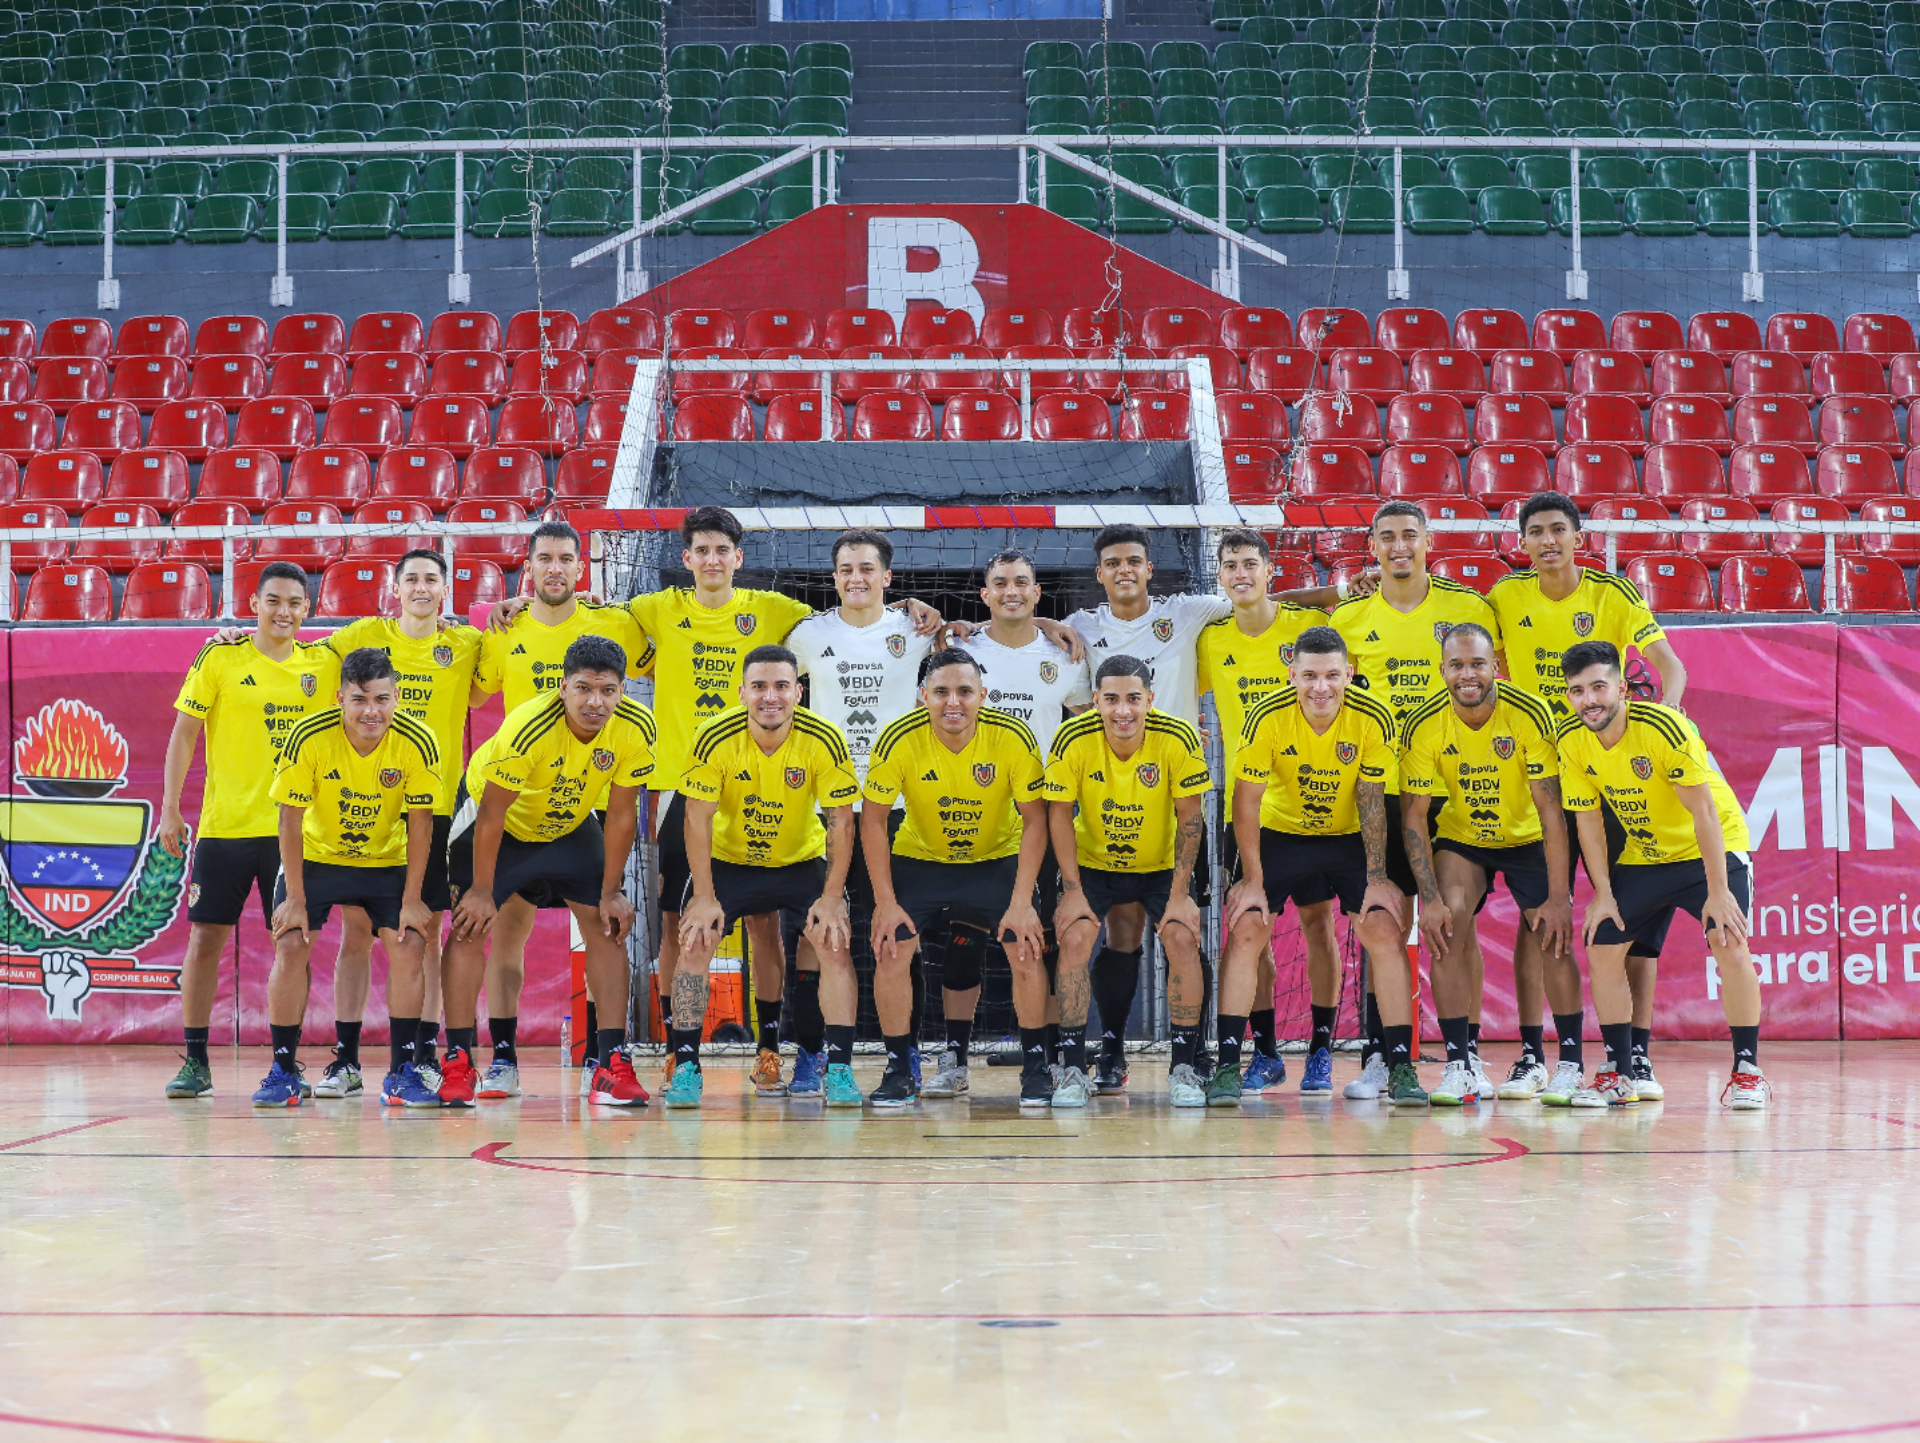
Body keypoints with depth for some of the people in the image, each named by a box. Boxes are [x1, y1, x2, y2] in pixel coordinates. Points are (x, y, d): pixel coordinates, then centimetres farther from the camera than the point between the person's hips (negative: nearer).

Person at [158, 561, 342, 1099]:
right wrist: (170, 807, -4)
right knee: (205, 939, 1)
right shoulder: (220, 659, -1)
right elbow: (184, 733, 1)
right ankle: (195, 1061, 11)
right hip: (224, 825, -1)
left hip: (294, 828, 2)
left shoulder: (324, 663, 5)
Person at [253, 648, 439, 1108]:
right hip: (315, 857, -1)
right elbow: (290, 821, -17)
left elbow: (419, 824, -13)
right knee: (291, 946, -12)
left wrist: (411, 899, -14)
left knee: (407, 947, -12)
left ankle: (402, 1073, 0)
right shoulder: (309, 738, -26)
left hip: (386, 860, 1)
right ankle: (283, 1072, 2)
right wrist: (294, 898, -17)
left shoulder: (417, 743, -23)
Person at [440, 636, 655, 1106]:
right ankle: (457, 1063, -2)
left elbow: (621, 814, -13)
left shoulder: (636, 728, -26)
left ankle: (612, 1063, -1)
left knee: (608, 926, -5)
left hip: (570, 824, 3)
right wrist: (481, 890, -19)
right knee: (472, 925, -11)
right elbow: (493, 811, -26)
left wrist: (611, 892, -10)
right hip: (495, 814, -3)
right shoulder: (528, 727, -37)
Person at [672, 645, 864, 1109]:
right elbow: (698, 819, -16)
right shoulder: (714, 738, -23)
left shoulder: (825, 740, -22)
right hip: (727, 860, 0)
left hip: (802, 860, 0)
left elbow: (841, 821, -15)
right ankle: (686, 1067, -4)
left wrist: (832, 897, -19)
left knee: (834, 943, -17)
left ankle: (839, 1069, -9)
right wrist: (704, 896, -19)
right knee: (694, 943, -15)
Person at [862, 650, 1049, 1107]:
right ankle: (899, 1070, 1)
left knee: (1027, 948, -16)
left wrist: (1022, 902, -20)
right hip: (919, 859, 1)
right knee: (890, 949, -16)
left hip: (997, 859, 0)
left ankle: (1036, 1067, 2)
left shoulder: (1014, 737, -22)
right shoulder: (899, 739, -22)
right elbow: (873, 820, -12)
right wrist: (886, 902, -17)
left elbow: (1035, 819, -14)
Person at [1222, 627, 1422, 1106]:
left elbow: (1372, 802, -12)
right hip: (1280, 834, 0)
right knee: (1246, 931, -14)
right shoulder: (1267, 717, -23)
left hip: (1350, 837, 0)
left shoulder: (1374, 718, -21)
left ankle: (1401, 1067, -4)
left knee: (1385, 933, -13)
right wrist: (1253, 879, -15)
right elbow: (1247, 801, -16)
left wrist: (1377, 877, -13)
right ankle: (1227, 1066, -7)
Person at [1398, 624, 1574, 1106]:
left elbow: (1550, 808, -21)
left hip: (1528, 839, -1)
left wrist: (1558, 896, -24)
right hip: (1461, 839, 1)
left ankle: (1571, 1062, 2)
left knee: (1552, 937, -14)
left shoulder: (1530, 714, -24)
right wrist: (1430, 897, -23)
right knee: (1445, 927, -21)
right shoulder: (1423, 726, -20)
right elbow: (1413, 815, -15)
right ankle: (1459, 1066, -13)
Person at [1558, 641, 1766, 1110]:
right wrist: (1604, 893, -5)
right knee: (1601, 947, -3)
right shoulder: (1571, 741, -12)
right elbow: (1588, 819, -1)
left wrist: (1718, 892, -26)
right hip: (1642, 856, 5)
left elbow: (1704, 812, -25)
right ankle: (1620, 1075, 9)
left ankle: (1747, 1071, -7)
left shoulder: (1663, 727, -28)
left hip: (1710, 847, -5)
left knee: (1729, 944, -21)